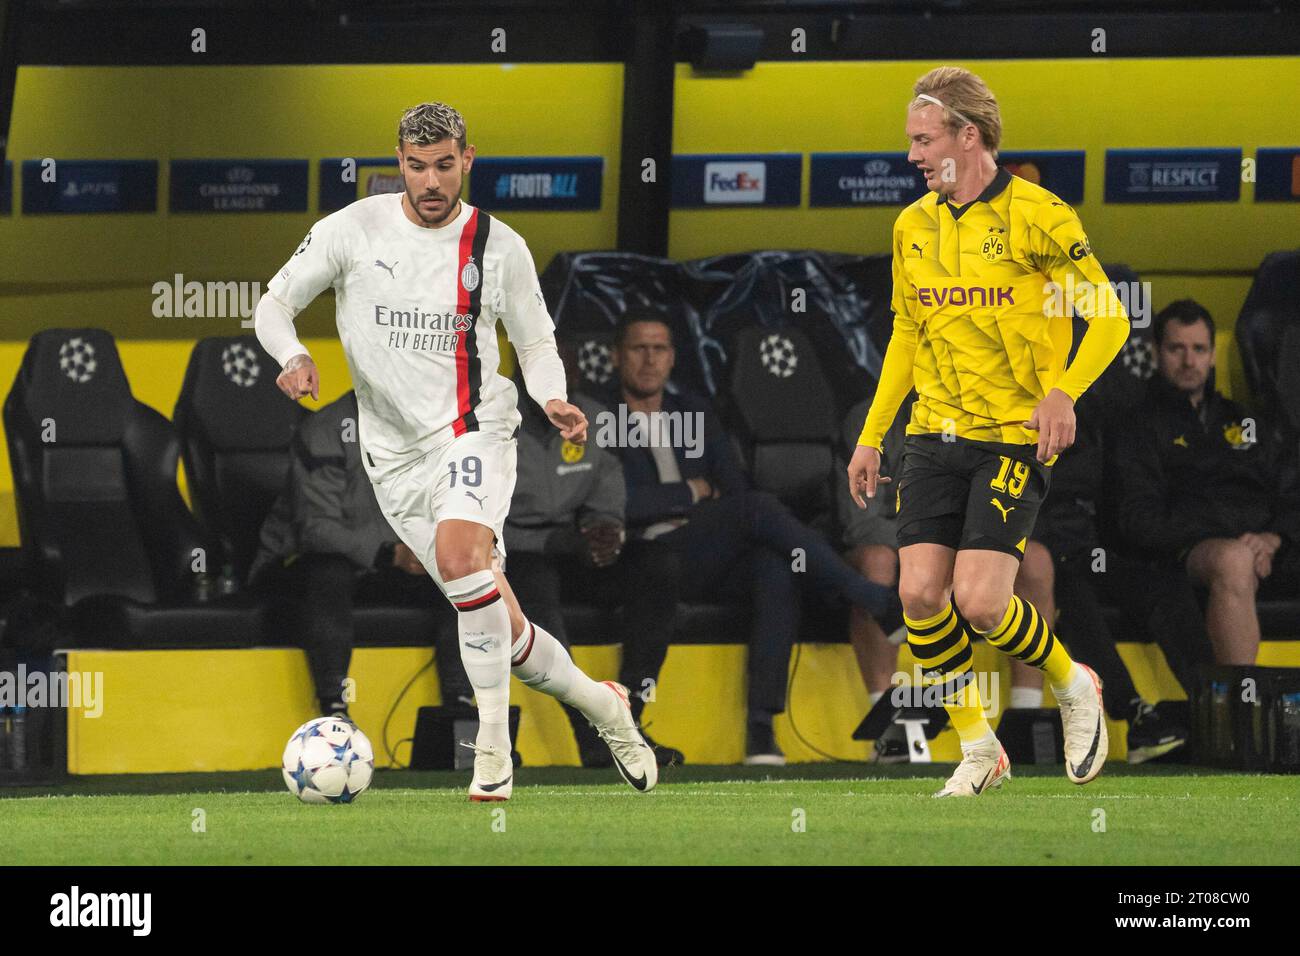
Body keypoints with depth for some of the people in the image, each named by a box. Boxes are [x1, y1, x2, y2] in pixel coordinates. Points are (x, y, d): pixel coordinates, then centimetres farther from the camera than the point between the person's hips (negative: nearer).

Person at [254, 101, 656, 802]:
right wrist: (293, 357, -16)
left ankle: (493, 744, -27)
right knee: (500, 628, 1)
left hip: (474, 429, -2)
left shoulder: (499, 248, 0)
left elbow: (535, 342, 11)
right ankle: (599, 704, 28)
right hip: (396, 455, 2)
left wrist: (554, 400, -9)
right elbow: (274, 304, 5)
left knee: (458, 552, -33)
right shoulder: (353, 230, -1)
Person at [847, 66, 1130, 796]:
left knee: (979, 601, -15)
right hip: (935, 436, 6)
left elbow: (1108, 318, -8)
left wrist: (1063, 391, -24)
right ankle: (978, 749, 8)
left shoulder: (1036, 215, -9)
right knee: (921, 594, -7)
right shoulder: (913, 226, 10)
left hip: (1013, 437, -6)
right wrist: (872, 436, 18)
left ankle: (1074, 687, 14)